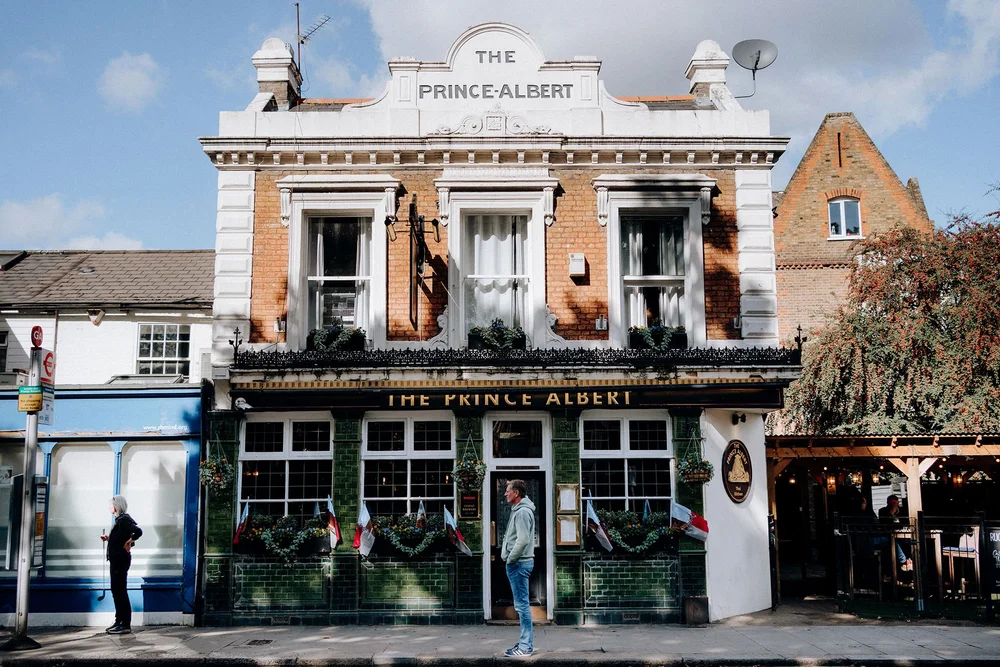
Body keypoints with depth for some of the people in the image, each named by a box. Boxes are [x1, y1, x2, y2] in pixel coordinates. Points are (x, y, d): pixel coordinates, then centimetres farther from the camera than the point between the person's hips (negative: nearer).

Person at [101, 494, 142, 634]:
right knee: (116, 590, 14)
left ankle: (125, 625, -1)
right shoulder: (119, 519, 13)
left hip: (121, 560, -10)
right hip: (116, 559, 10)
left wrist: (128, 543, -20)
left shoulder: (124, 519, -16)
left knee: (120, 591, -6)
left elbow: (138, 531, -31)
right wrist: (108, 539, 9)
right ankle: (119, 621, 23)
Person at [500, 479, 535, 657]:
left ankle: (526, 646, -4)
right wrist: (508, 557, 13)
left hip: (519, 563, -10)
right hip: (517, 563, 10)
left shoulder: (523, 512, -16)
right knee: (521, 604, 13)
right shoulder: (518, 510, 16)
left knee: (522, 604, -7)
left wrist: (510, 559, -15)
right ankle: (525, 642, 18)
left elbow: (523, 540, -24)